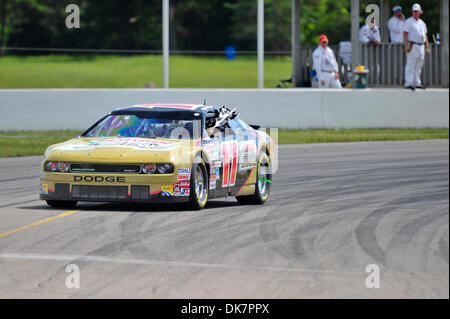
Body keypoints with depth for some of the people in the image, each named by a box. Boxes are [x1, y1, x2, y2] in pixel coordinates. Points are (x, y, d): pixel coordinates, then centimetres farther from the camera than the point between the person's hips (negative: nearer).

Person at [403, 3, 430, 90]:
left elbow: (425, 36, 21)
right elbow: (405, 34, -8)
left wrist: (427, 47, 15)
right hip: (412, 46, -7)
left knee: (419, 66, 9)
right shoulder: (408, 22, -2)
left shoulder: (422, 23, 18)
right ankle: (408, 83, -11)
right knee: (410, 66, -10)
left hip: (421, 46, 7)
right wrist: (406, 45, -18)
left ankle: (417, 83, 14)